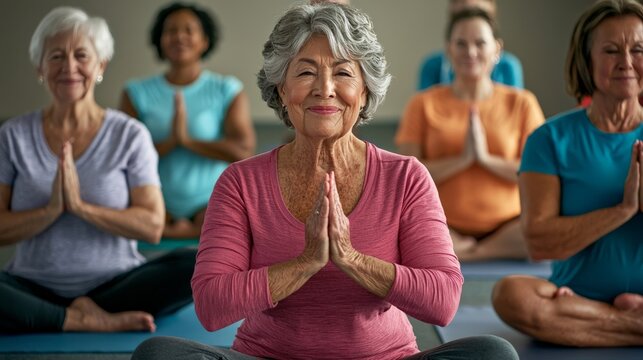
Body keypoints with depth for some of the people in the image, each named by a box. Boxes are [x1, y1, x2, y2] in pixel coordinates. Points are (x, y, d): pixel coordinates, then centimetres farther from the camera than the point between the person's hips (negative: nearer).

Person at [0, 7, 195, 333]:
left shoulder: (130, 135, 1)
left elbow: (152, 227, -6)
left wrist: (81, 206, -18)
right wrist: (51, 210, -19)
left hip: (116, 283, 0)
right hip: (35, 287, 0)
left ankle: (88, 312, -18)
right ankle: (96, 321, -22)